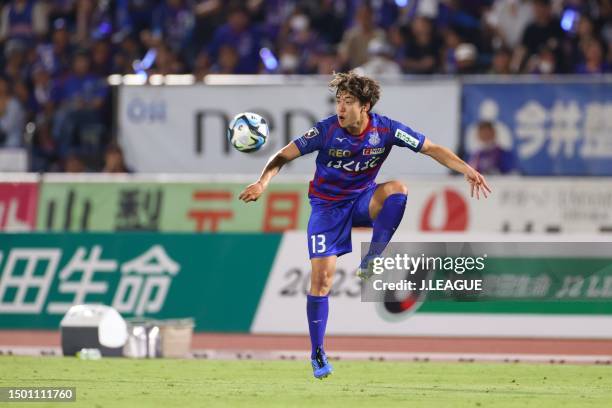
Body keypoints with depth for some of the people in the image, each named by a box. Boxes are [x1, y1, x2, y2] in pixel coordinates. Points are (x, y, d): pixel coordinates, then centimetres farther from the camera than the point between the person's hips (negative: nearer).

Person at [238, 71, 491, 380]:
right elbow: (284, 156, -15)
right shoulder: (327, 130, -20)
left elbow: (432, 149, -7)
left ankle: (370, 261, -19)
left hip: (363, 200, 2)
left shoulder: (385, 130, -16)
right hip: (327, 205, -2)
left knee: (397, 189, -31)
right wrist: (262, 183, -33)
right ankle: (317, 354, 5)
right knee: (321, 278, -10)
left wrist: (467, 170, -19)